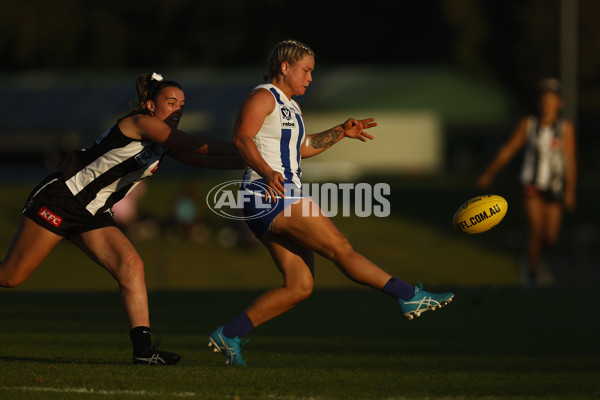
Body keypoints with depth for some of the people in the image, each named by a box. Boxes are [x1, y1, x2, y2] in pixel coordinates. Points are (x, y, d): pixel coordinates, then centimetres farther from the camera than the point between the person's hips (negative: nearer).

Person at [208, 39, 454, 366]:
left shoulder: (290, 106, 26)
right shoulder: (264, 97, -5)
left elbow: (303, 147, 40)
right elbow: (242, 137, -20)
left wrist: (341, 132, 30)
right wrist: (268, 173, -34)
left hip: (284, 198, 11)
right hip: (270, 195, -11)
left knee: (299, 286, 2)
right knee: (340, 248, -15)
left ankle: (228, 336, 2)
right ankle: (409, 296, -19)